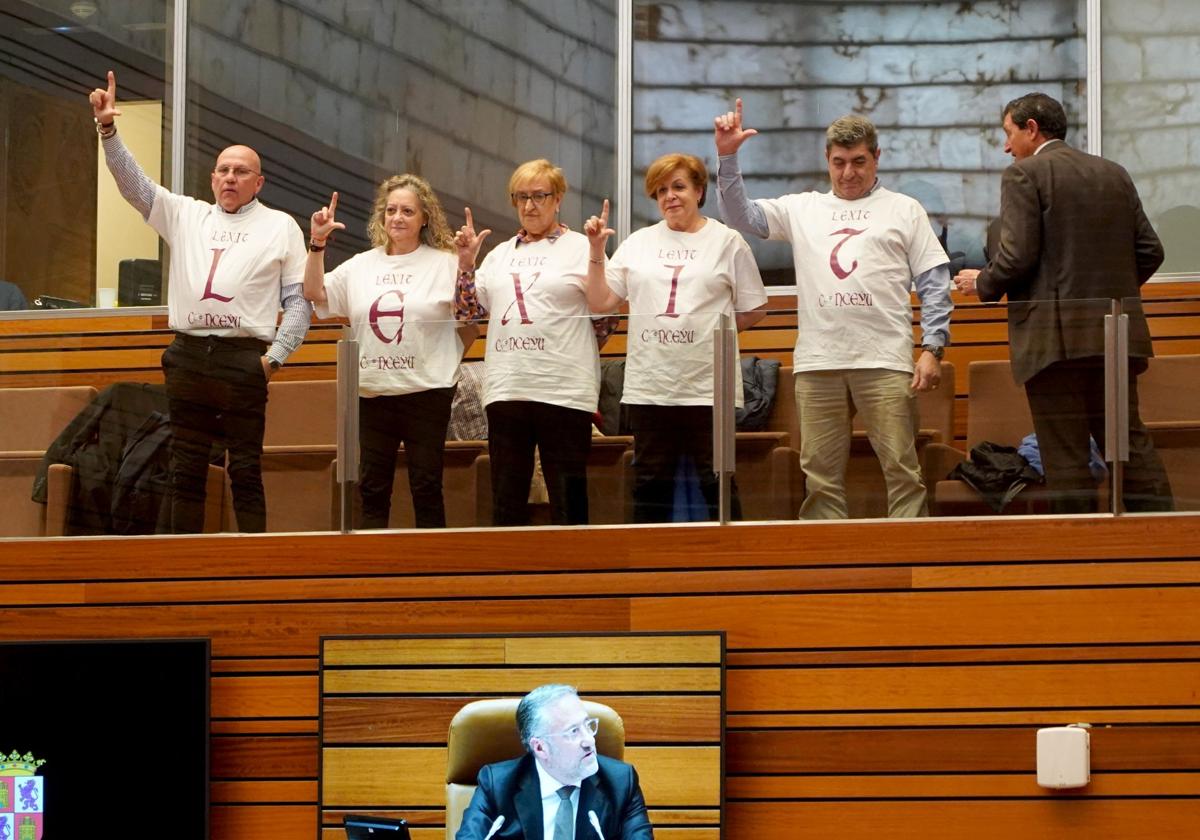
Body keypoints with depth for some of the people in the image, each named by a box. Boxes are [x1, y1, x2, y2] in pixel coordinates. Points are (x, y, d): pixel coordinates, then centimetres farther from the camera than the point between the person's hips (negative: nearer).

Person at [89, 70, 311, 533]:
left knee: (246, 471, -2)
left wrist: (276, 356, -7)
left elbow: (299, 299, 3)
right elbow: (134, 183, 8)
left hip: (244, 360, -3)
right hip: (187, 357, 3)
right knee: (186, 470, 6)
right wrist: (108, 129, -5)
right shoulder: (185, 215, 15)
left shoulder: (280, 227, 6)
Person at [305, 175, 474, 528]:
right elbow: (315, 293, 6)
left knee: (426, 489, 0)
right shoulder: (362, 265, 11)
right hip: (372, 392, 4)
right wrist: (317, 244, -4)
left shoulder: (444, 264, -1)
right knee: (372, 489, 7)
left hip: (426, 391, -4)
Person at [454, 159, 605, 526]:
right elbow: (469, 312, 14)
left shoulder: (580, 248, 2)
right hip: (506, 388, 5)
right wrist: (465, 263, 6)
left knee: (567, 497, -1)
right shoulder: (500, 254, 18)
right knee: (506, 497, 9)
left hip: (564, 391, -5)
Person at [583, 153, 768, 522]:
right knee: (650, 485, 7)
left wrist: (714, 327, -4)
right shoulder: (639, 243, 13)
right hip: (649, 385, 3)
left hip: (707, 384, -3)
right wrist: (596, 251, 0)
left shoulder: (727, 242, 4)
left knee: (716, 483, -1)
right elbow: (601, 301, 9)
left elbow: (754, 310, 6)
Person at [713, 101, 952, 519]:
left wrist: (932, 348, -3)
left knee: (902, 469, -5)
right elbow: (740, 214, 10)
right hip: (817, 363, 3)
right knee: (820, 476, 5)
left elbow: (934, 283, 6)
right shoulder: (802, 209, 17)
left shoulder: (904, 210, 10)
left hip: (885, 360, -3)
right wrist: (728, 158, -2)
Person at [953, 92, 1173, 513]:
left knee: (1065, 455, -4)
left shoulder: (1024, 175, -5)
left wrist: (983, 284, 4)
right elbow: (1149, 250, 13)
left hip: (1056, 338, -6)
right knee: (1131, 442, 10)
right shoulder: (1114, 174, 15)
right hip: (1116, 335, 6)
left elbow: (1017, 256, -14)